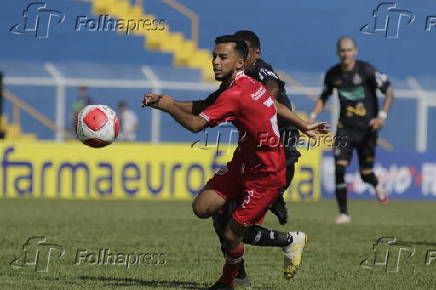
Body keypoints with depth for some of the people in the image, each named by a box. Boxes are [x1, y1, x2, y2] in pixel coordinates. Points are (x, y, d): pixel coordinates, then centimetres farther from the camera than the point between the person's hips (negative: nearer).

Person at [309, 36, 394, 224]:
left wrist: (382, 115, -20)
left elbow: (389, 92, -8)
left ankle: (377, 187, 40)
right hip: (345, 129, 3)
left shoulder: (366, 71, -12)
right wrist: (312, 117, 7)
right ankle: (343, 213, -5)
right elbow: (324, 97, 19)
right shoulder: (333, 74, 1)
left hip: (367, 129, -3)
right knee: (339, 168, -14)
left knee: (365, 174, 2)